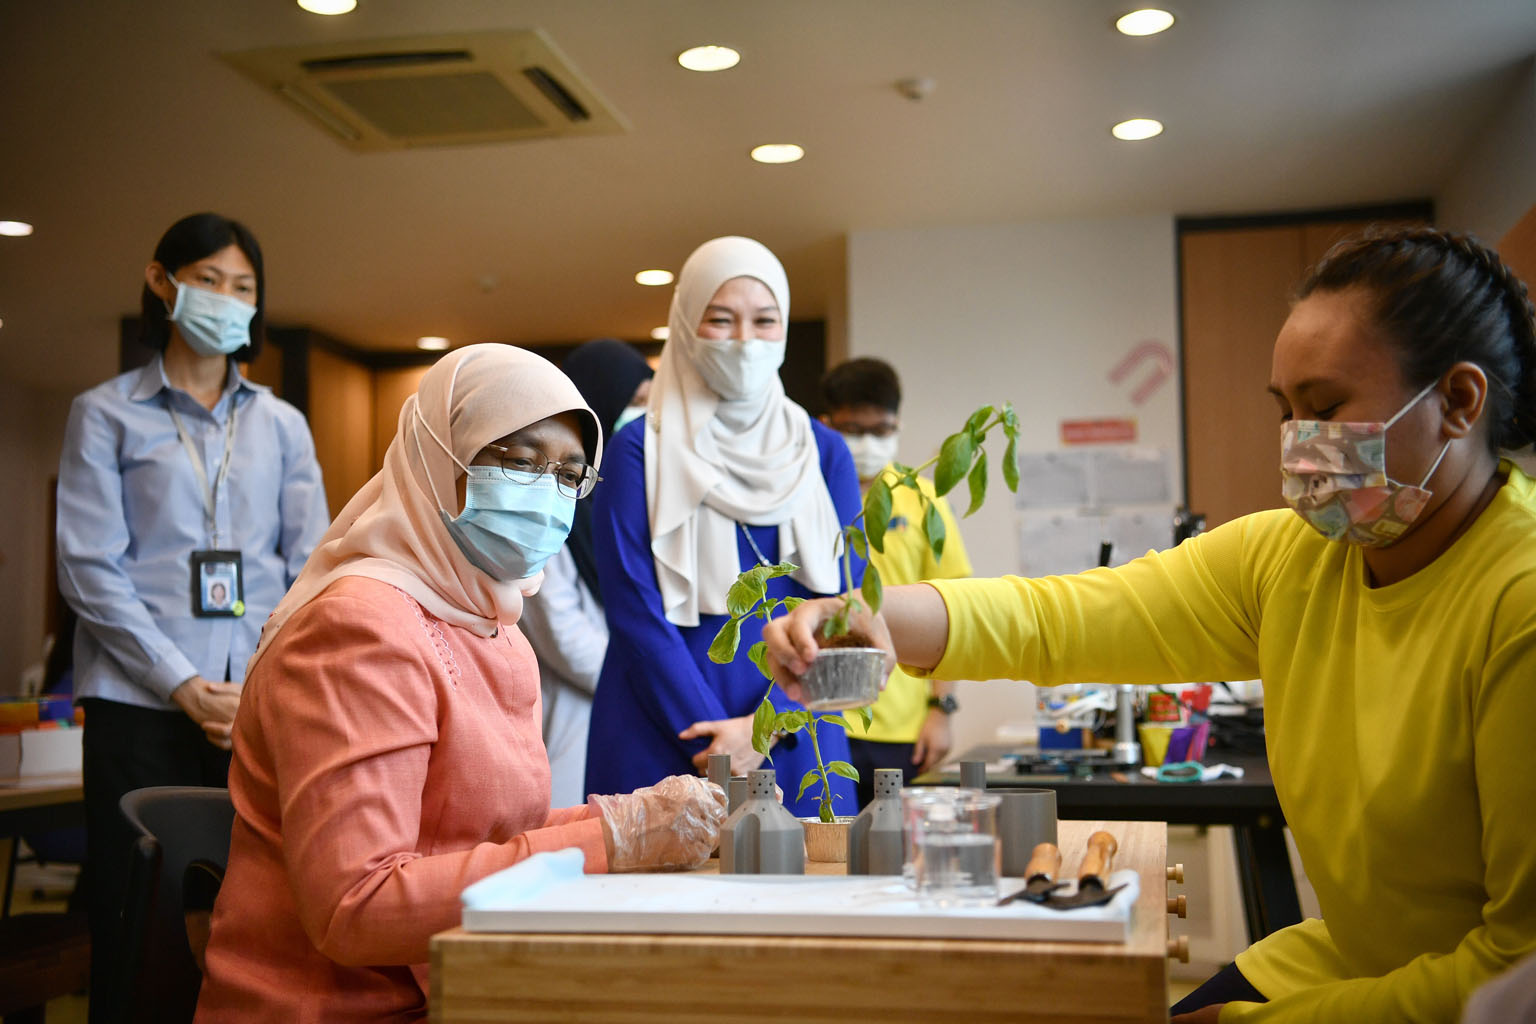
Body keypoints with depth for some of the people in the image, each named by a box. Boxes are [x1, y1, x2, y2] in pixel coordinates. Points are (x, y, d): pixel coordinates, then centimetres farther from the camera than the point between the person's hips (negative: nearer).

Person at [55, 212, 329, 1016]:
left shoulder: (281, 425, 15)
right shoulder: (106, 414, 7)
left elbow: (311, 568, 9)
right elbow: (90, 569, -3)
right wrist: (183, 686, -12)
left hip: (263, 709, 2)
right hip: (142, 707, -2)